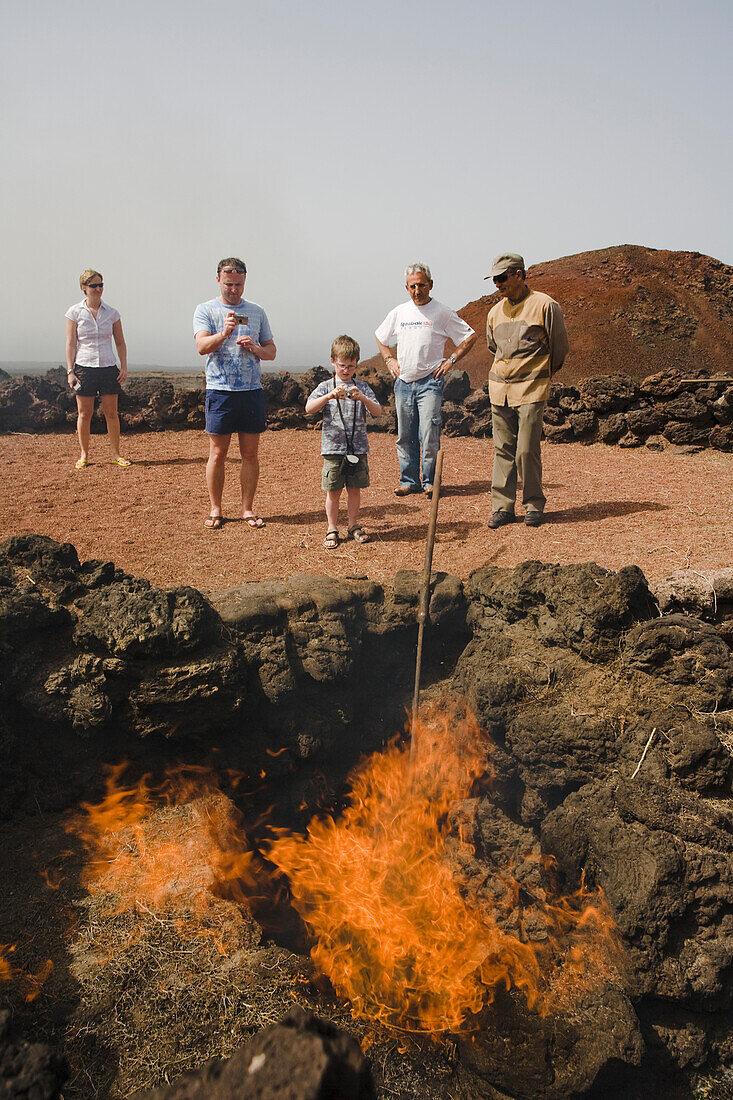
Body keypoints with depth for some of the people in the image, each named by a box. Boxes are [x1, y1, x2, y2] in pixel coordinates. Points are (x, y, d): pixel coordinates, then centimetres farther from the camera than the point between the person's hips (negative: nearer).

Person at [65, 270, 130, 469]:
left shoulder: (111, 313, 6)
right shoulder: (75, 312, 1)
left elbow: (120, 342, 11)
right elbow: (71, 343, 0)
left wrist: (124, 367, 2)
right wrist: (70, 371, -6)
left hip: (108, 368, 2)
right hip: (84, 367, -1)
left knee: (111, 413, 1)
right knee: (84, 413, 2)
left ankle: (116, 454, 10)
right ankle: (84, 455, 12)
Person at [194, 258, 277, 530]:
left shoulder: (257, 312, 13)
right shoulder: (206, 310, 3)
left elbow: (271, 352, 14)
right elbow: (202, 346, -12)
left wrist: (254, 347, -7)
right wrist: (224, 332, -30)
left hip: (253, 391, 3)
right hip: (220, 391, -3)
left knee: (250, 454, 6)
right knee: (218, 454, 2)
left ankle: (247, 509, 15)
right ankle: (215, 510, 12)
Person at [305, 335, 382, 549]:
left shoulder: (362, 387, 7)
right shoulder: (326, 387, 2)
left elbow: (377, 411, -3)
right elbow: (309, 409, -12)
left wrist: (363, 398, -21)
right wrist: (330, 396, -25)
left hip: (358, 448, 2)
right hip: (333, 448, -1)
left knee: (354, 489, 9)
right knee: (333, 491, 4)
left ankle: (353, 525, 24)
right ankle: (332, 529, 16)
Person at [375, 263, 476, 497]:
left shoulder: (442, 313, -2)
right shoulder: (398, 313, 10)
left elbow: (469, 337, 4)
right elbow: (380, 338, 25)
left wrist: (451, 360, -4)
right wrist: (389, 360, 11)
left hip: (430, 381, -4)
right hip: (403, 381, 4)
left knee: (429, 435, -11)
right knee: (405, 436, 7)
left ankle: (430, 482, -1)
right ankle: (409, 480, 15)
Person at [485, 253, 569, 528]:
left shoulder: (544, 305, -5)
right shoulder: (495, 312, 12)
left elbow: (560, 346, 5)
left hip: (532, 388, -5)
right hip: (499, 388, 5)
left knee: (527, 450, -8)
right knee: (503, 450, 5)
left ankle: (534, 504, 8)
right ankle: (502, 506, 11)